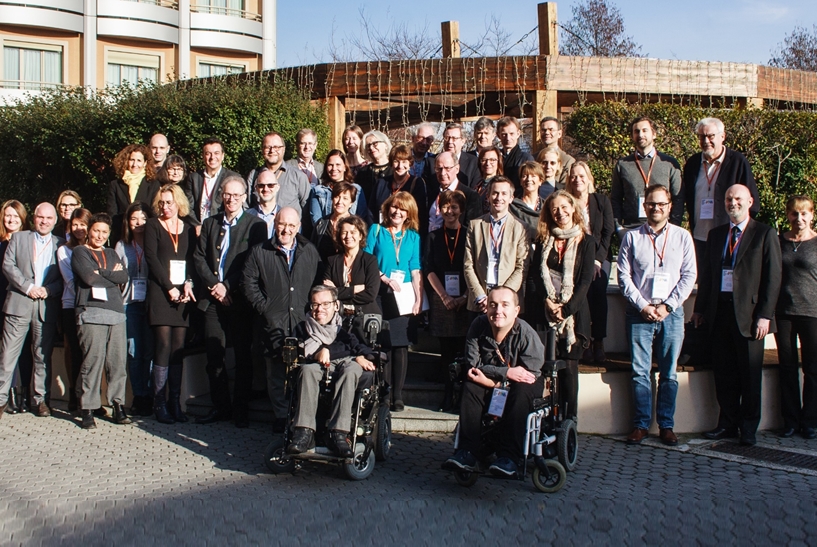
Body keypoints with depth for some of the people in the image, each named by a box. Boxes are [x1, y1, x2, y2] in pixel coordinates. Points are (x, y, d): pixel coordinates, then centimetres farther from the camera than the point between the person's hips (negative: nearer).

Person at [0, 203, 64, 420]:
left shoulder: (61, 245, 11)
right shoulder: (18, 238, 12)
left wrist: (49, 290, -12)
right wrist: (28, 287, -9)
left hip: (47, 306, 0)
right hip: (19, 303, 0)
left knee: (43, 355, 5)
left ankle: (41, 399, 12)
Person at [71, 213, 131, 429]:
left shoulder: (112, 254, 24)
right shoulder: (79, 252, 9)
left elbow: (124, 276, 7)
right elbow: (89, 278, -7)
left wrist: (101, 273, -1)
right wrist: (112, 275, 2)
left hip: (116, 312, 4)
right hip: (91, 312, -4)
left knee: (118, 361, -1)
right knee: (92, 360, -9)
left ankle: (118, 405, 5)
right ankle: (88, 409, -4)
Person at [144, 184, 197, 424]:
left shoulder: (188, 227, 15)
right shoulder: (153, 225, 5)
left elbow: (192, 258, 9)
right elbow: (152, 258, -3)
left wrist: (188, 283, -8)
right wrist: (169, 288, -8)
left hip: (182, 292, 3)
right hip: (160, 291, -3)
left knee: (178, 348, 2)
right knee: (163, 346, -8)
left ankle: (175, 402, 6)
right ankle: (160, 403, -4)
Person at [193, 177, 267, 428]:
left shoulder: (256, 225, 2)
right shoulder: (210, 224, 16)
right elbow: (199, 258, 9)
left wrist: (229, 288, -11)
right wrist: (213, 285, -6)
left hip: (240, 300, -4)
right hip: (213, 298, 4)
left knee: (243, 356, 1)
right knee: (214, 355, 5)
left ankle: (241, 409, 9)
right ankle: (220, 407, 15)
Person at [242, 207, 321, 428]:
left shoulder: (310, 252, 12)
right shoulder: (259, 252, 6)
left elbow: (319, 282, 12)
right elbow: (249, 283, 4)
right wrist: (264, 309, -5)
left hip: (304, 321, 1)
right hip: (274, 323, -1)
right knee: (276, 372, 1)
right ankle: (282, 416, 12)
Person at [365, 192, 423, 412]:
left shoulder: (413, 237, 11)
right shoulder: (376, 231, 8)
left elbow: (416, 271, 5)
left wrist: (419, 299, -5)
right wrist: (385, 279, -11)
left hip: (404, 296, 1)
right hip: (380, 294, -1)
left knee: (401, 345, -1)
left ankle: (398, 396, 4)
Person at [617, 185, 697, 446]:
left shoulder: (682, 236, 7)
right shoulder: (632, 237, 6)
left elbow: (689, 275, 3)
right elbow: (624, 275, 2)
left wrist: (667, 306, -7)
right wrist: (643, 306, -8)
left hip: (671, 313, 1)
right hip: (639, 313, 0)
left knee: (668, 373, 4)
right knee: (640, 372, 0)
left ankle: (666, 425, 11)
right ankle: (640, 424, 8)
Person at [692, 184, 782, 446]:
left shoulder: (765, 234, -1)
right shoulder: (715, 234, 14)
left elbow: (772, 278, -5)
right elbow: (706, 274, 16)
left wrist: (764, 315, -11)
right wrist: (700, 308, 10)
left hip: (748, 312, -4)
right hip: (720, 310, 4)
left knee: (750, 373, 4)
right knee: (723, 372, 8)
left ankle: (748, 428, 15)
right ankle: (728, 423, 19)